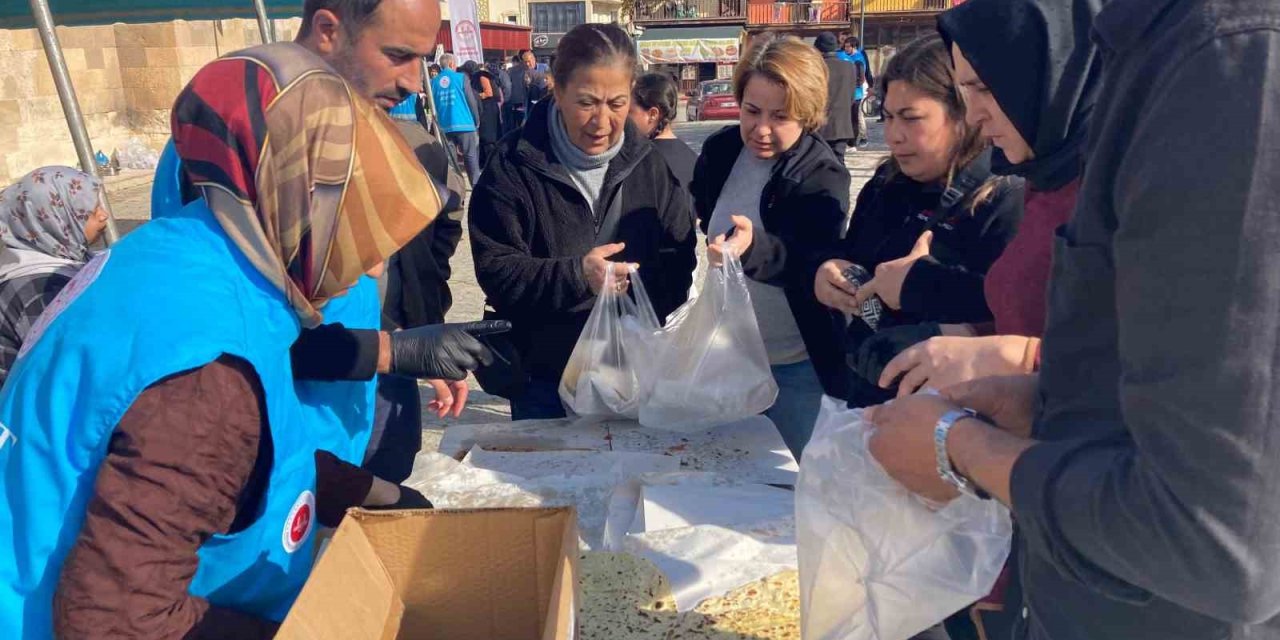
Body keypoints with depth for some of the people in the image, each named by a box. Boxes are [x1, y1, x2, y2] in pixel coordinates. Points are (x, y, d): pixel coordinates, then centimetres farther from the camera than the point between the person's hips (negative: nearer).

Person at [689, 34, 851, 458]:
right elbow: (693, 220, 15)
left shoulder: (823, 178, -15)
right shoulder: (719, 150, -1)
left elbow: (811, 268, -29)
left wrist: (753, 246, -47)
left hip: (792, 365, -4)